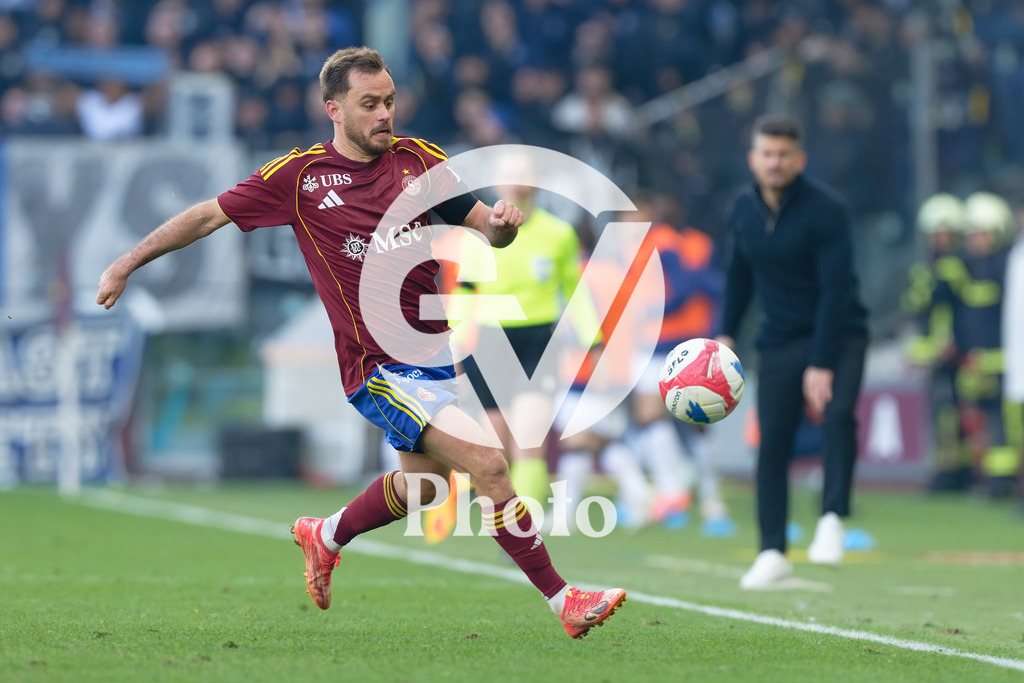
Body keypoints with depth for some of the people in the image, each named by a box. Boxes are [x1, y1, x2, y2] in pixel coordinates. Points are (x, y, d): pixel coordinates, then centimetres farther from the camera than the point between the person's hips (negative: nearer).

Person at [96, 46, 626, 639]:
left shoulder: (417, 159, 5)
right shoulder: (299, 175, -6)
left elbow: (484, 228, 9)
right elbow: (210, 215, 4)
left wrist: (503, 221, -16)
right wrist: (127, 264, 6)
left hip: (438, 345, 7)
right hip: (381, 367, -6)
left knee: (424, 478, 23)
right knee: (487, 463, -20)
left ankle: (325, 535, 50)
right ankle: (565, 601, -13)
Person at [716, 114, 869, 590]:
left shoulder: (825, 209, -17)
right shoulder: (744, 210, 1)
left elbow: (835, 288, -20)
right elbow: (739, 274, 17)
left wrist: (822, 365, -24)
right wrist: (726, 335, 8)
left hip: (839, 335, -4)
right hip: (780, 341, 4)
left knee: (836, 413, -30)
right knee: (772, 443, -1)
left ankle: (832, 520, -22)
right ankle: (772, 553, 7)